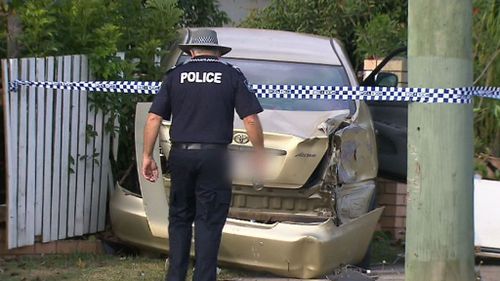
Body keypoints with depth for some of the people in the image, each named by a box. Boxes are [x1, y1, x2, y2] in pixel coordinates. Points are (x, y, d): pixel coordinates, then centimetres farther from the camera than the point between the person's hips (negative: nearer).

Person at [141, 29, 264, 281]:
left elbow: (154, 118, 1)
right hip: (215, 156, -2)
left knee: (179, 219, 14)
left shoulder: (175, 76, 7)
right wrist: (259, 155, 6)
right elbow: (251, 120, -4)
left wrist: (147, 156, 7)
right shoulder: (231, 76, 2)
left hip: (181, 155, 2)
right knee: (208, 223, 3)